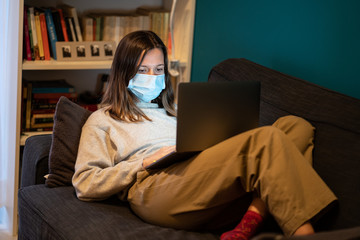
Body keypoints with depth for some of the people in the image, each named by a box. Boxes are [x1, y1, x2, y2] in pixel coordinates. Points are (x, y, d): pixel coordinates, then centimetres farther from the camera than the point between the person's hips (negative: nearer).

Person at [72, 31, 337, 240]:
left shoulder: (172, 111, 37)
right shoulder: (102, 121, 21)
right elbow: (85, 185, 7)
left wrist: (213, 146, 4)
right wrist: (145, 163, -3)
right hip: (155, 190, -6)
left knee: (296, 126, -16)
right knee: (266, 138, -27)